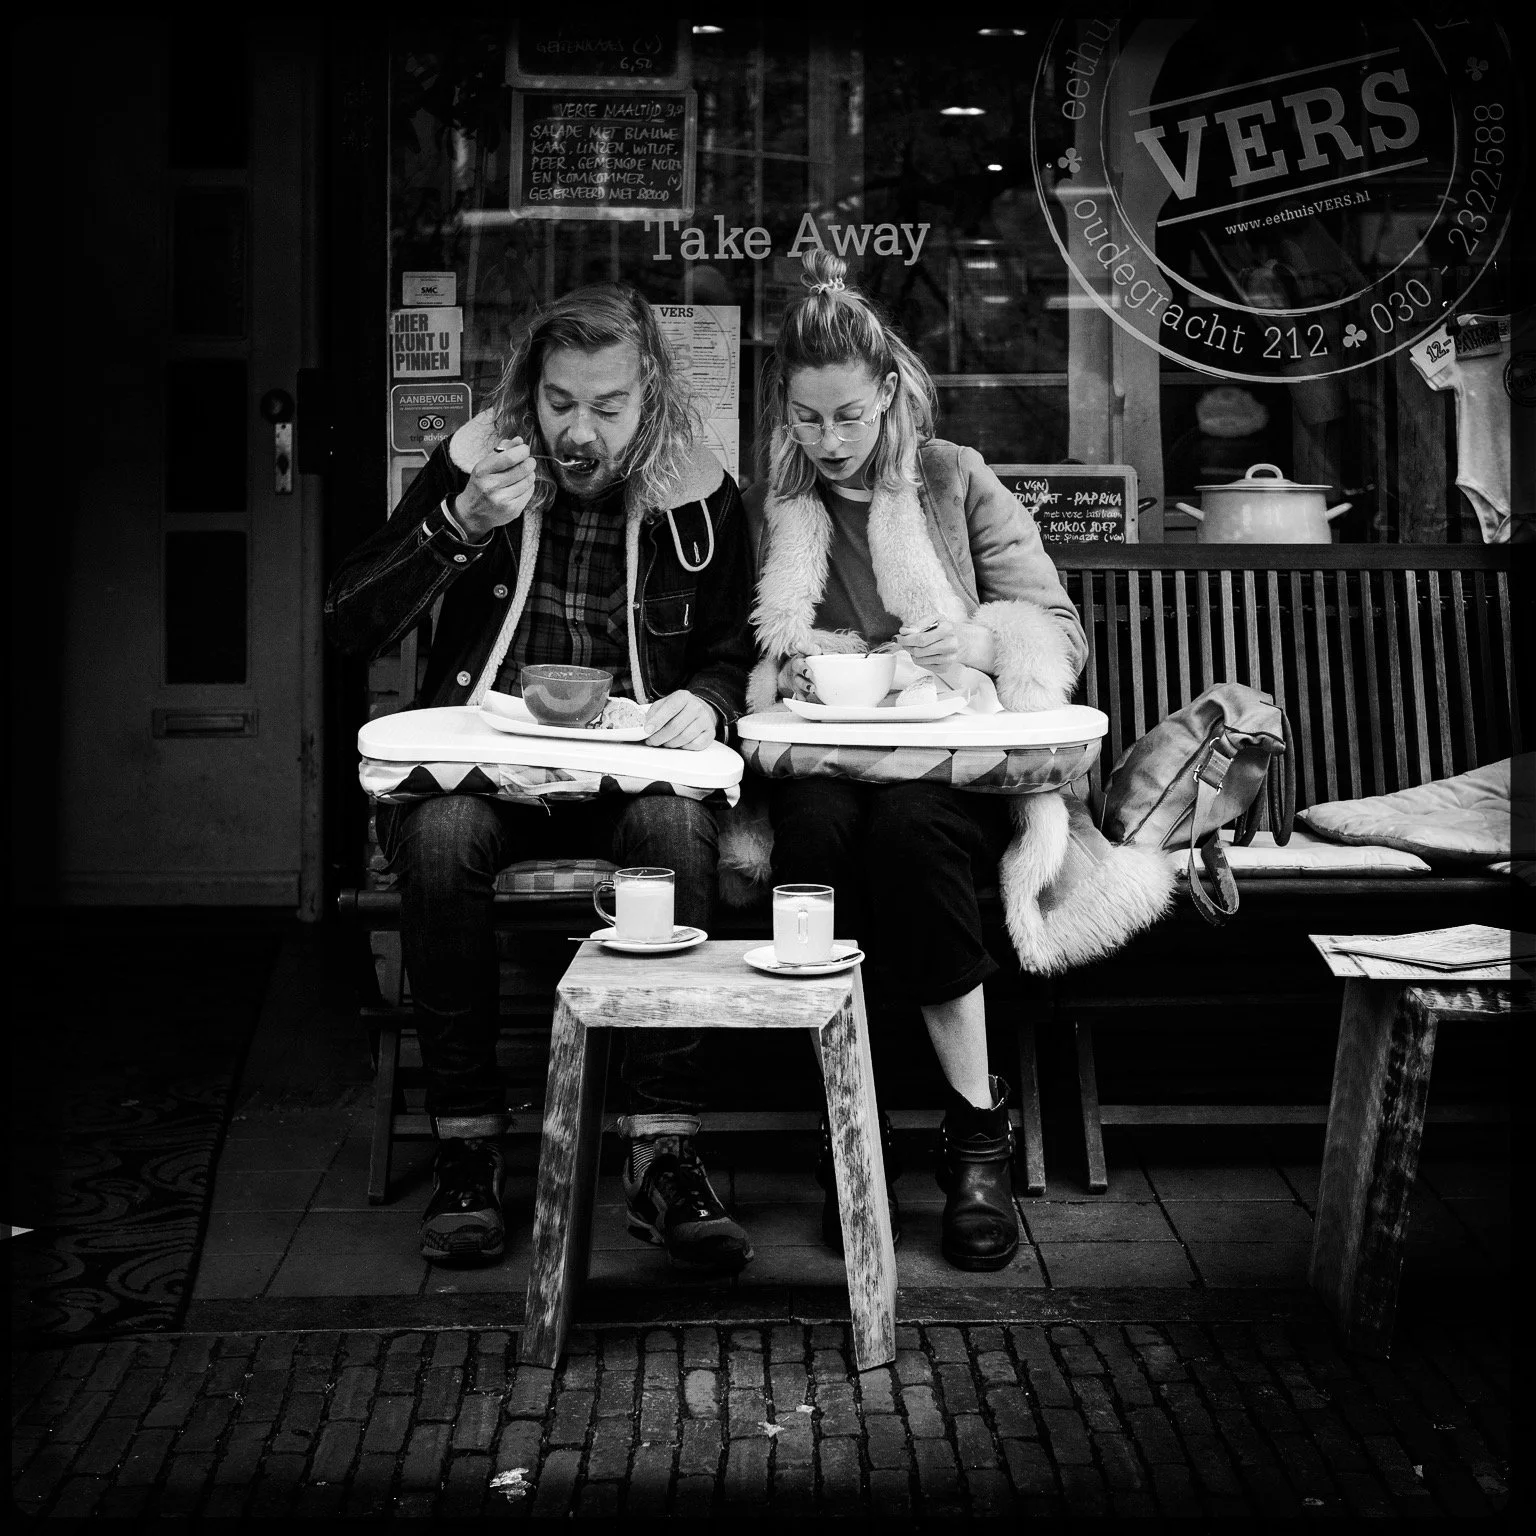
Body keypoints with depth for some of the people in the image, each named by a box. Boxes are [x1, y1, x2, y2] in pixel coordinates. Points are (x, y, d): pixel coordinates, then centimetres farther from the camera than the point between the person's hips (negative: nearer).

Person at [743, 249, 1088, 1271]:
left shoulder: (955, 480, 12)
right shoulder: (761, 505, 15)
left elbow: (1062, 632, 7)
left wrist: (979, 635, -14)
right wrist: (784, 675, -10)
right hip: (822, 757, 1)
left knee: (908, 824, -36)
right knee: (817, 821, -36)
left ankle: (978, 1125, -24)